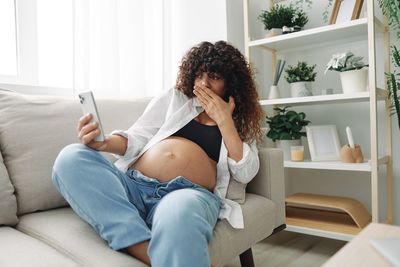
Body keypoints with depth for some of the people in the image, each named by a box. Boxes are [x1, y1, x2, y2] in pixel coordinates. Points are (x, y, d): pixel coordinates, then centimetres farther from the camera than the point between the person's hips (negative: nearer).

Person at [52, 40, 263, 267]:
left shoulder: (242, 121, 18)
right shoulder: (174, 97, 20)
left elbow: (245, 174, 4)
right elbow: (136, 139, 14)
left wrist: (224, 121, 0)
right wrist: (103, 142, -8)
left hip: (190, 193, -5)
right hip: (132, 183, 6)